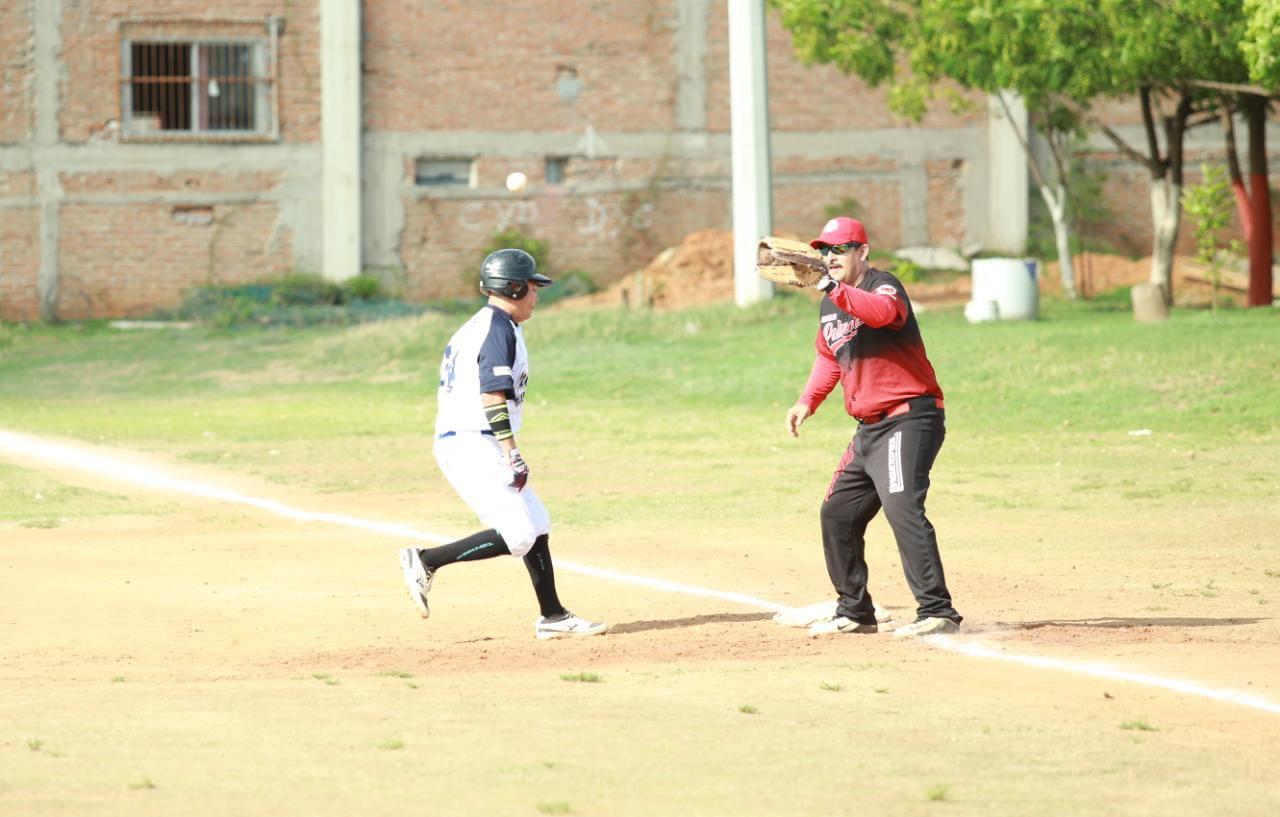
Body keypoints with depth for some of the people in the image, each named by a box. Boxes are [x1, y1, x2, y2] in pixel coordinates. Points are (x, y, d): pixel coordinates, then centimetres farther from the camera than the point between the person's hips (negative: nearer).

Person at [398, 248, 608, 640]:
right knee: (517, 536, -14)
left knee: (536, 526, 11)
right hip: (475, 446, -11)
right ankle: (426, 561, -8)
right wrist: (513, 455, -23)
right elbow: (493, 394, -21)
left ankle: (552, 616, 12)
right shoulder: (499, 328, -12)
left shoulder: (474, 327, 19)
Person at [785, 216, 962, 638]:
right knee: (837, 513, 15)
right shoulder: (830, 305, 14)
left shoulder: (883, 286, -12)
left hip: (909, 418, -10)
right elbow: (829, 358, 28)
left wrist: (835, 289, -43)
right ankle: (855, 612, 27)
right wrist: (808, 401, 14)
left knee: (902, 507, -24)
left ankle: (937, 612, -28)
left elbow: (883, 312, -37)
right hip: (869, 429, 10)